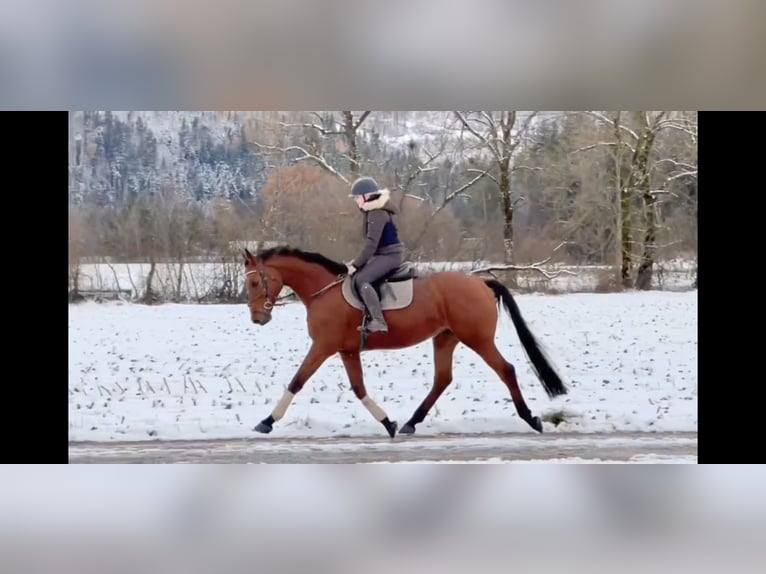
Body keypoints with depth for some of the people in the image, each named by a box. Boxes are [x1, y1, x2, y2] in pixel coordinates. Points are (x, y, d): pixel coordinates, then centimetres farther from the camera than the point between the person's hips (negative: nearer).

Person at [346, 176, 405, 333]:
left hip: (390, 255, -11)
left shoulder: (377, 214, -18)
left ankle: (379, 321, -34)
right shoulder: (372, 212, 13)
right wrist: (357, 262, 12)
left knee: (360, 279, -25)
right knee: (355, 273, 18)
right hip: (383, 254, 11)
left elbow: (371, 244, -23)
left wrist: (356, 264, -21)